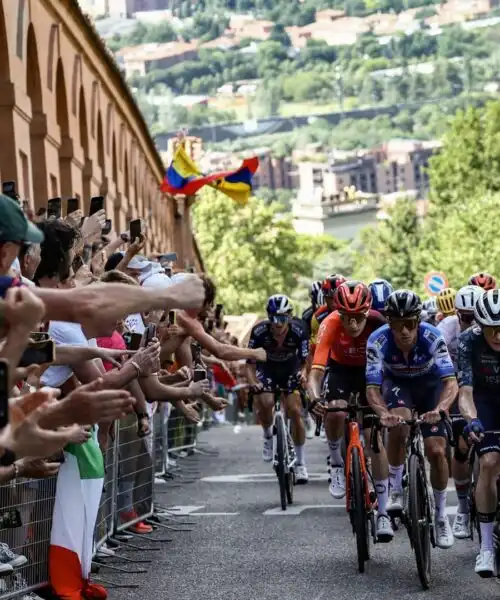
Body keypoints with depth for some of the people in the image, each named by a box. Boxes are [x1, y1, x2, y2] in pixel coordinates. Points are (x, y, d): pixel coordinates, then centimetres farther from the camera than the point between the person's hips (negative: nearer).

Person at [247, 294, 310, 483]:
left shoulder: (298, 330, -29)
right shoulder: (259, 331, -29)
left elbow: (305, 361, -24)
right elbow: (250, 363, -23)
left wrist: (303, 374, -46)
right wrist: (253, 383, -40)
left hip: (291, 369, 0)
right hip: (267, 368, 0)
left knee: (295, 411, -13)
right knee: (265, 402, -26)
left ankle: (301, 464, -3)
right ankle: (268, 436, 7)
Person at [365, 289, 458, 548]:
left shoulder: (432, 338, -33)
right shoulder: (378, 341, -31)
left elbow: (451, 382, -39)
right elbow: (372, 388, -33)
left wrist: (439, 409, -59)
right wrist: (383, 413, -54)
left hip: (429, 385, 0)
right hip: (397, 384, 0)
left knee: (437, 451, -11)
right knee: (399, 424, -33)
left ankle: (441, 516, 9)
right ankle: (395, 490, -13)